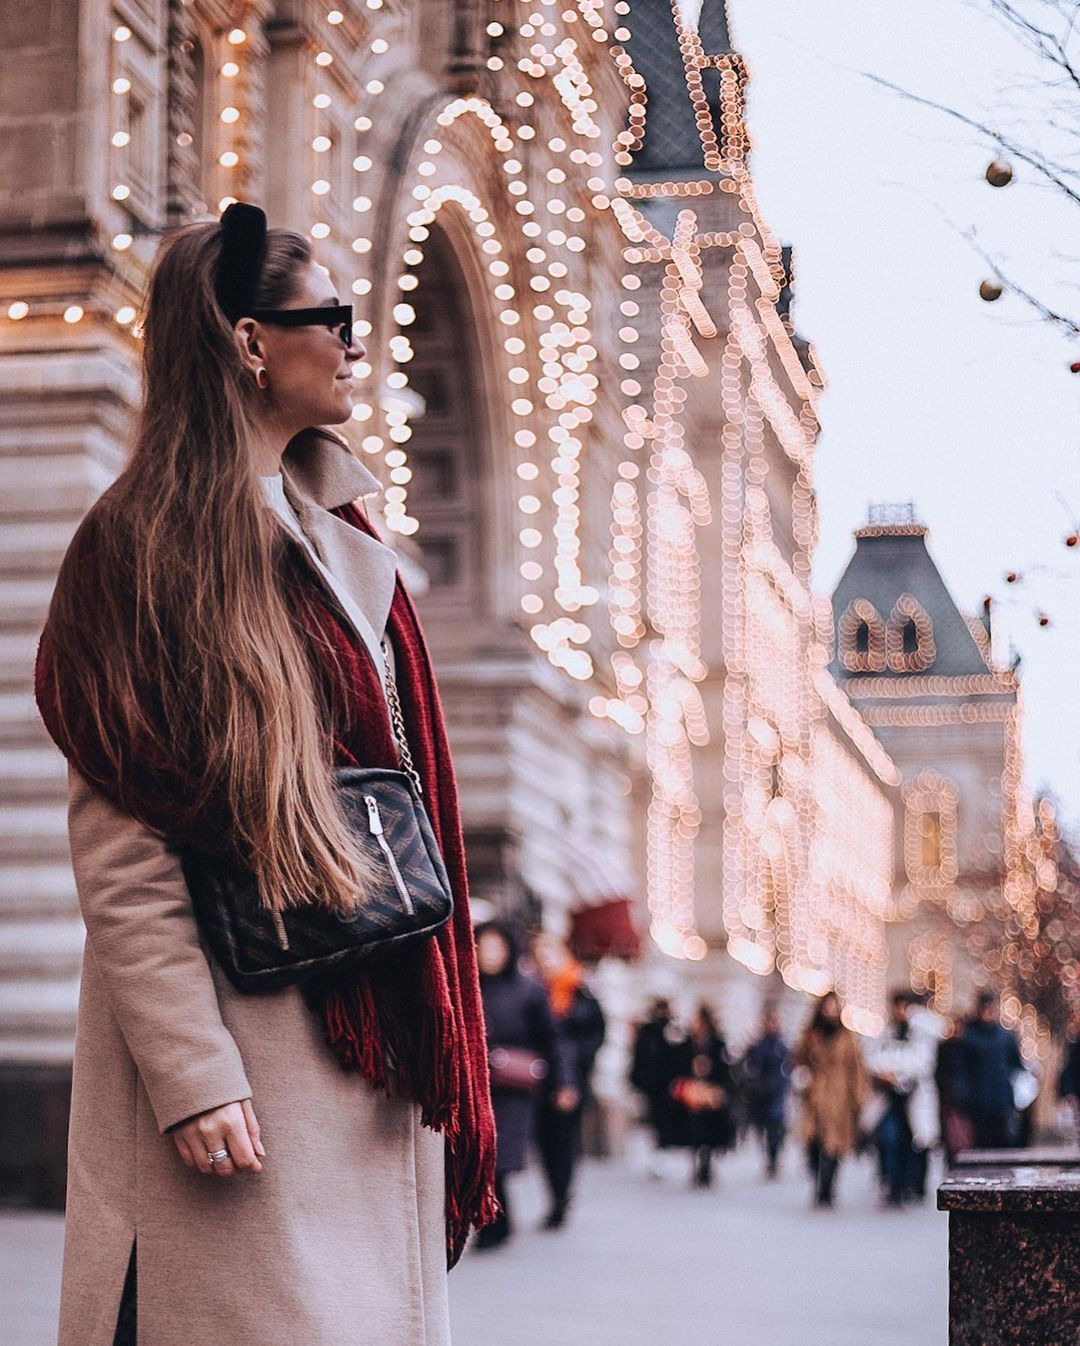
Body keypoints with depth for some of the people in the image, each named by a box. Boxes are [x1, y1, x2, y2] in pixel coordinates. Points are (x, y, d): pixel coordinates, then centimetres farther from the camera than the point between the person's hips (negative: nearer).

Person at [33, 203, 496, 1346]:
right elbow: (117, 844, -15)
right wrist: (190, 1074, -22)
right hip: (245, 1031, -8)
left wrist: (436, 1031, 14)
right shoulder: (149, 548, -8)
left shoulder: (337, 541, 16)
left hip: (369, 1027, 8)